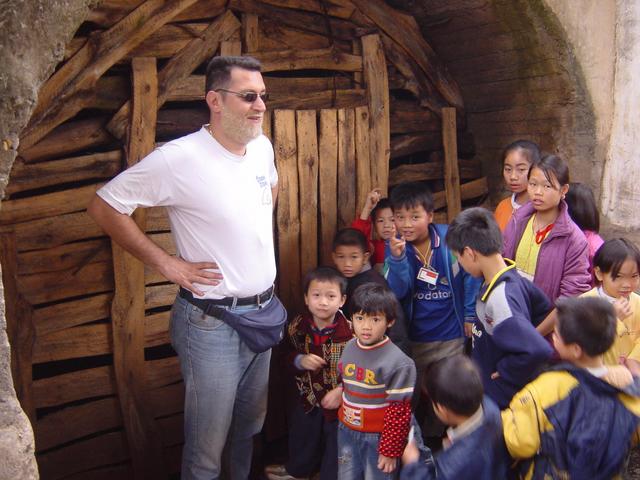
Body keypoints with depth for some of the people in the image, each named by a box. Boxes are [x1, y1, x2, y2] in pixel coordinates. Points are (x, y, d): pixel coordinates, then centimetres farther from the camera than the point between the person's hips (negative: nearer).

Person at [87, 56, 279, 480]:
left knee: (251, 428, 24)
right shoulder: (180, 159, -20)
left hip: (264, 312, 7)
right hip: (212, 322, -6)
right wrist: (166, 262, -14)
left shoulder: (262, 147, 1)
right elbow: (104, 207, -13)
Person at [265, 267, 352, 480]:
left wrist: (341, 391, -25)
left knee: (336, 445, 14)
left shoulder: (350, 332, -24)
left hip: (339, 402, -4)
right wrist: (300, 361, -20)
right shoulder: (298, 327, -11)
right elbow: (288, 357, 0)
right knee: (302, 438, 28)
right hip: (308, 398, 5)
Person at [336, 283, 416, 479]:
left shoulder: (397, 362, -20)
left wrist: (390, 450, -12)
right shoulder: (349, 348, -1)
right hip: (347, 432, 5)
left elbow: (399, 412, -16)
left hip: (378, 437, -5)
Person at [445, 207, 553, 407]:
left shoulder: (498, 299, -31)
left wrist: (505, 371, -21)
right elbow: (545, 308, 12)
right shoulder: (514, 277, -5)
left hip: (498, 400, -8)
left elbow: (538, 351, -38)